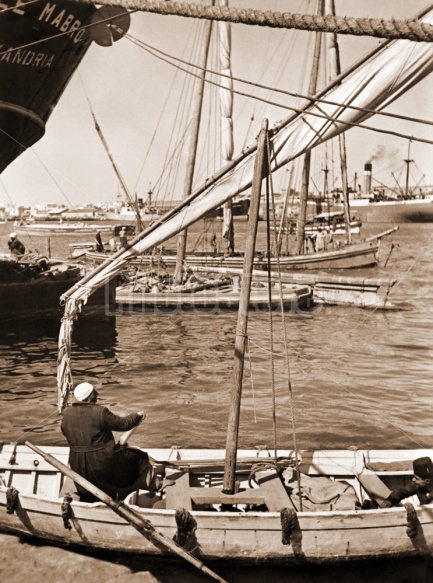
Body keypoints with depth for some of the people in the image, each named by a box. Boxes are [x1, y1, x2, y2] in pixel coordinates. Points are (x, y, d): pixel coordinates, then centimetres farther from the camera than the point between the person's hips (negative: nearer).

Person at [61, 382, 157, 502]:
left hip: (77, 464, 5)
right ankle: (151, 484, 26)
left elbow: (64, 431, 13)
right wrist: (137, 416, 8)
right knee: (138, 457, 15)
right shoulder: (100, 412, -20)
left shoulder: (67, 413, -4)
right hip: (102, 461, -5)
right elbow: (122, 424, -11)